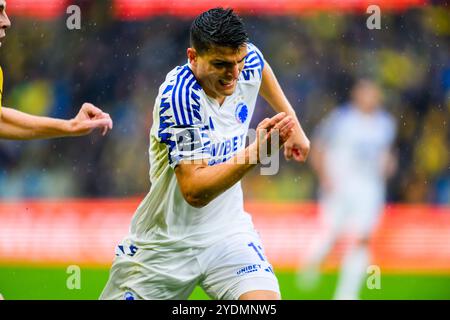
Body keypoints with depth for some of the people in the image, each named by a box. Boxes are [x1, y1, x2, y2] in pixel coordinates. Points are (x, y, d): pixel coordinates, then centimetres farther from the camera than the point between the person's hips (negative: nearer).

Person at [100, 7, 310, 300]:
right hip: (165, 242, -4)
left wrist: (292, 124, 21)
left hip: (227, 232, 4)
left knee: (266, 300, -20)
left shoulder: (247, 60, -8)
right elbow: (194, 191, -34)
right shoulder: (179, 96, -28)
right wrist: (256, 151, -44)